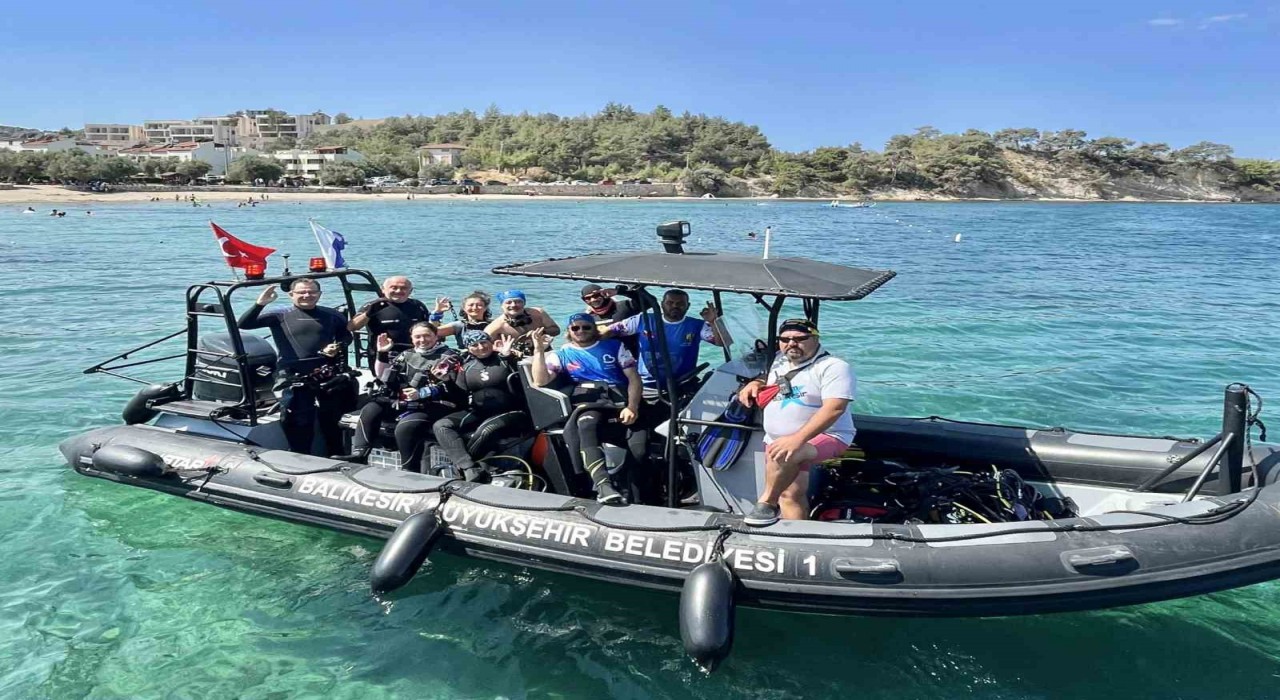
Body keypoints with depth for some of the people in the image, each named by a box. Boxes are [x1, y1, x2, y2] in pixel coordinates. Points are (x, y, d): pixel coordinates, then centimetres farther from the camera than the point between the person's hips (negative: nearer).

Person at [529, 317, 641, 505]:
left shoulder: (614, 346, 19)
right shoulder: (562, 354, 22)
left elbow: (634, 378, 10)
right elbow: (540, 381, 7)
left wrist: (632, 406, -7)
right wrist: (539, 350, -3)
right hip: (583, 399, 1)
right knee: (584, 425, -36)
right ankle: (603, 484, -43)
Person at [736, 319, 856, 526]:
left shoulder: (834, 367, -10)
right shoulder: (780, 362, 15)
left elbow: (834, 408, -24)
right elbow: (771, 381, 37)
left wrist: (798, 438, -35)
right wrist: (756, 383, 12)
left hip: (825, 438, -7)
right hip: (778, 440, 7)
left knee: (782, 454, -34)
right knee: (790, 493, -7)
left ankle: (767, 502, -16)